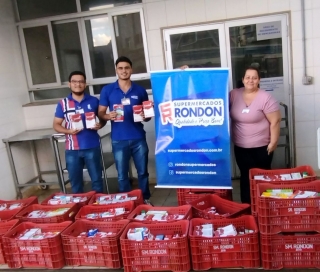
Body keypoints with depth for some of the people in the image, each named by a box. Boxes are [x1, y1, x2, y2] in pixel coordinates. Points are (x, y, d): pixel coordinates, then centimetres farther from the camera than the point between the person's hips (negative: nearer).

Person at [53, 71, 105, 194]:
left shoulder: (94, 101, 3)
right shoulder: (63, 103, 3)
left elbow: (103, 118, 13)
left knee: (97, 179, 9)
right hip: (72, 149, 1)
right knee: (75, 182, 12)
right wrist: (68, 131, -13)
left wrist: (100, 124, -11)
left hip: (92, 147, 0)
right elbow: (56, 125, 6)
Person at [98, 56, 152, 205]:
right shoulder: (107, 90, 2)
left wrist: (146, 116, -11)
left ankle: (145, 199, 28)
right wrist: (108, 116, -18)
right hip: (119, 140, -1)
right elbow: (100, 113, 4)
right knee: (122, 175, 9)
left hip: (138, 138, 1)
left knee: (143, 172, 11)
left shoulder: (140, 90, 5)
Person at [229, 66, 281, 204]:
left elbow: (275, 121, -13)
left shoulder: (266, 98, -13)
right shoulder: (234, 95, 0)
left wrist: (273, 143, -13)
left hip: (261, 147, -4)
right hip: (240, 147, 4)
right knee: (246, 177, 12)